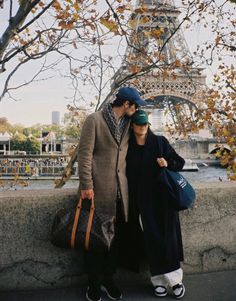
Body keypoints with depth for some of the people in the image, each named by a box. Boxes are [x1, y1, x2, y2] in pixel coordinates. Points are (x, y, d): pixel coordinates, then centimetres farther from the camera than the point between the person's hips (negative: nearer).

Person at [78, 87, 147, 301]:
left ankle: (108, 279, 29)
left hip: (119, 190, 6)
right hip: (98, 189, -5)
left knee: (115, 237, 11)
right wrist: (86, 185, -14)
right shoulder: (95, 120, -4)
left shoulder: (127, 123, 13)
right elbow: (85, 153, -9)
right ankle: (94, 283, 21)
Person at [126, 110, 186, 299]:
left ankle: (174, 278, 9)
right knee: (151, 237, 1)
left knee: (166, 235, -1)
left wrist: (168, 163, -16)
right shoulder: (128, 147, 4)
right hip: (142, 199, 1)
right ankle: (159, 279, 11)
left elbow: (180, 162, 4)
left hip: (163, 197, 0)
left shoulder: (160, 142, 2)